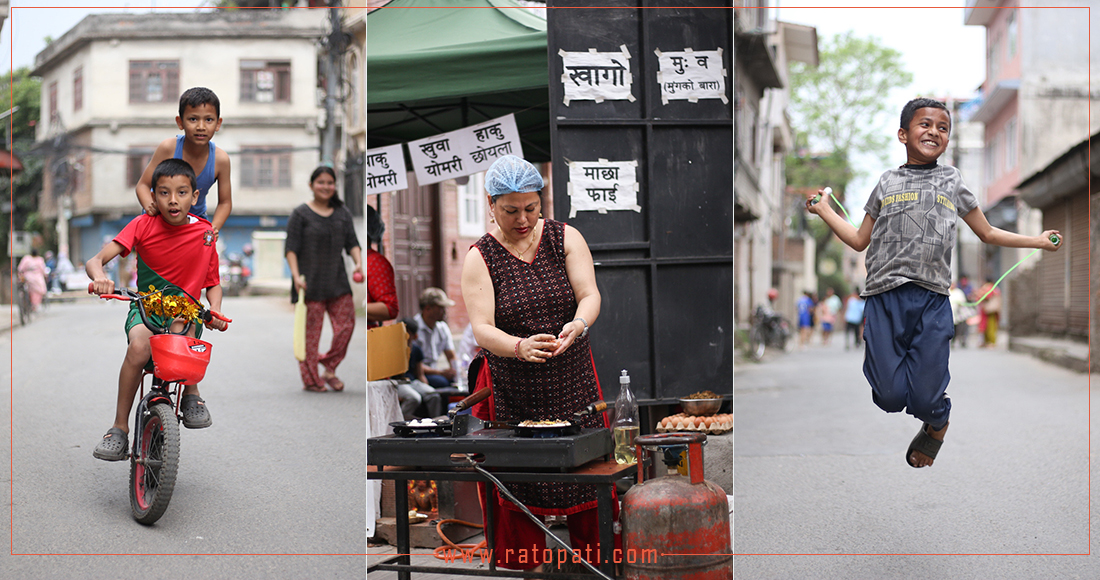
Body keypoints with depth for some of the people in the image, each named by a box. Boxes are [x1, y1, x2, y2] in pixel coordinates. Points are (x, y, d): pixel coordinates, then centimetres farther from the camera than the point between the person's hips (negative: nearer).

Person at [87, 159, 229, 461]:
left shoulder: (204, 232, -3)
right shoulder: (143, 225, -8)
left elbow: (213, 283, 7)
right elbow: (95, 260, -16)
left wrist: (215, 311, -14)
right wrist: (100, 276, -41)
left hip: (187, 311, 0)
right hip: (145, 306, 0)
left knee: (181, 325, -37)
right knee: (139, 346, -33)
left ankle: (191, 396, -14)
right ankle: (119, 428, -19)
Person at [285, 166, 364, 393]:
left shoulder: (342, 213, 12)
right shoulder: (300, 214, -1)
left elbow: (352, 243, 8)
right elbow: (291, 249, -5)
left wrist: (359, 263, -11)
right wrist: (296, 275, -17)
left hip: (337, 280, 4)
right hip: (310, 282, -4)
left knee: (346, 323, -1)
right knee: (311, 330, -2)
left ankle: (329, 369, 15)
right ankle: (310, 379, 7)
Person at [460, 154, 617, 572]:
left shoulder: (565, 238, 2)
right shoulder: (479, 258, -4)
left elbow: (590, 295, -9)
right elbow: (481, 329, -15)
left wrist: (577, 325, -32)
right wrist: (519, 347, -36)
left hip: (573, 382, 2)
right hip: (512, 391, -1)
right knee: (520, 482, 1)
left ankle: (596, 555, 21)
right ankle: (524, 566, 16)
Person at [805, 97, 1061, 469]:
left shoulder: (951, 181, 17)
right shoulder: (888, 183, 16)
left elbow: (987, 233, 25)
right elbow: (860, 241, 21)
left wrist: (1038, 241, 19)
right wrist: (824, 211, 16)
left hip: (932, 302, 0)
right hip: (884, 298, 0)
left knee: (925, 400, -3)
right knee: (889, 398, -6)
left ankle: (937, 423, 32)